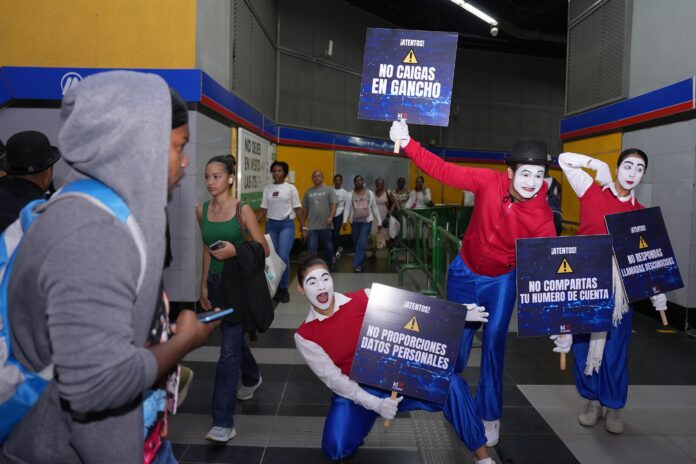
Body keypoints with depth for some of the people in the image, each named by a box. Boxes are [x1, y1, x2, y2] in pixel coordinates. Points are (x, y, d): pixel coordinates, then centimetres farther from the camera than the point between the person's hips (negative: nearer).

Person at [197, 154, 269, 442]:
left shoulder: (243, 210, -11)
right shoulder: (201, 210, 3)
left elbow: (264, 249, -9)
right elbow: (207, 250, 12)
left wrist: (236, 250, -24)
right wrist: (204, 286, 9)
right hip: (215, 282, 6)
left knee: (229, 349, -8)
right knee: (235, 337, 22)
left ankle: (223, 423, -4)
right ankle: (252, 378, 50)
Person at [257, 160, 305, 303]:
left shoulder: (290, 188, 0)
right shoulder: (267, 189, 8)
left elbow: (297, 209, 2)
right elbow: (263, 209, 7)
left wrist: (303, 226, -2)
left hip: (287, 224, -3)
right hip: (271, 225, 3)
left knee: (283, 256, -13)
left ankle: (284, 289, 2)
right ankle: (277, 288, 18)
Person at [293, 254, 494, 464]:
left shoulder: (364, 298, -7)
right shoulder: (304, 336, -8)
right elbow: (332, 378, -12)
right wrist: (376, 404, -22)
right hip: (354, 391, 0)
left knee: (450, 384, -20)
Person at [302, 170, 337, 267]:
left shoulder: (328, 190, 3)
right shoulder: (308, 192, 11)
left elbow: (333, 205, -4)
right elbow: (305, 208, 14)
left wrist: (331, 217, -18)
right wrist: (304, 224, 11)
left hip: (326, 225, -1)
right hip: (312, 226, 2)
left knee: (328, 247, 11)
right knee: (311, 249, -2)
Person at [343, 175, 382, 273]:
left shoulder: (370, 193, 3)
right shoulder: (351, 194, 2)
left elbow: (375, 208, 6)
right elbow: (347, 208, -5)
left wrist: (379, 222, 4)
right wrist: (345, 221, -18)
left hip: (367, 222, -2)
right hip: (355, 222, 2)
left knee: (361, 243, -12)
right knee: (356, 244, 9)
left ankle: (357, 265, -13)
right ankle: (361, 261, 30)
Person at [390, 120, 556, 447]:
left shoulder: (542, 217, -24)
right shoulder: (489, 182, -23)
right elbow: (443, 171, -23)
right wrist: (407, 144, -32)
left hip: (501, 281, -1)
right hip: (465, 272, 1)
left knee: (494, 344, -1)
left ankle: (489, 416, 20)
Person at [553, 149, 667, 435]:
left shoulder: (641, 213, 6)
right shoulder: (593, 192, 1)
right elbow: (565, 159, -1)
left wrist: (656, 290, -5)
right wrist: (598, 165, -7)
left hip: (618, 286, 1)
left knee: (615, 347, 6)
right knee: (583, 342, 8)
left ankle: (613, 408, 25)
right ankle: (591, 401, 27)